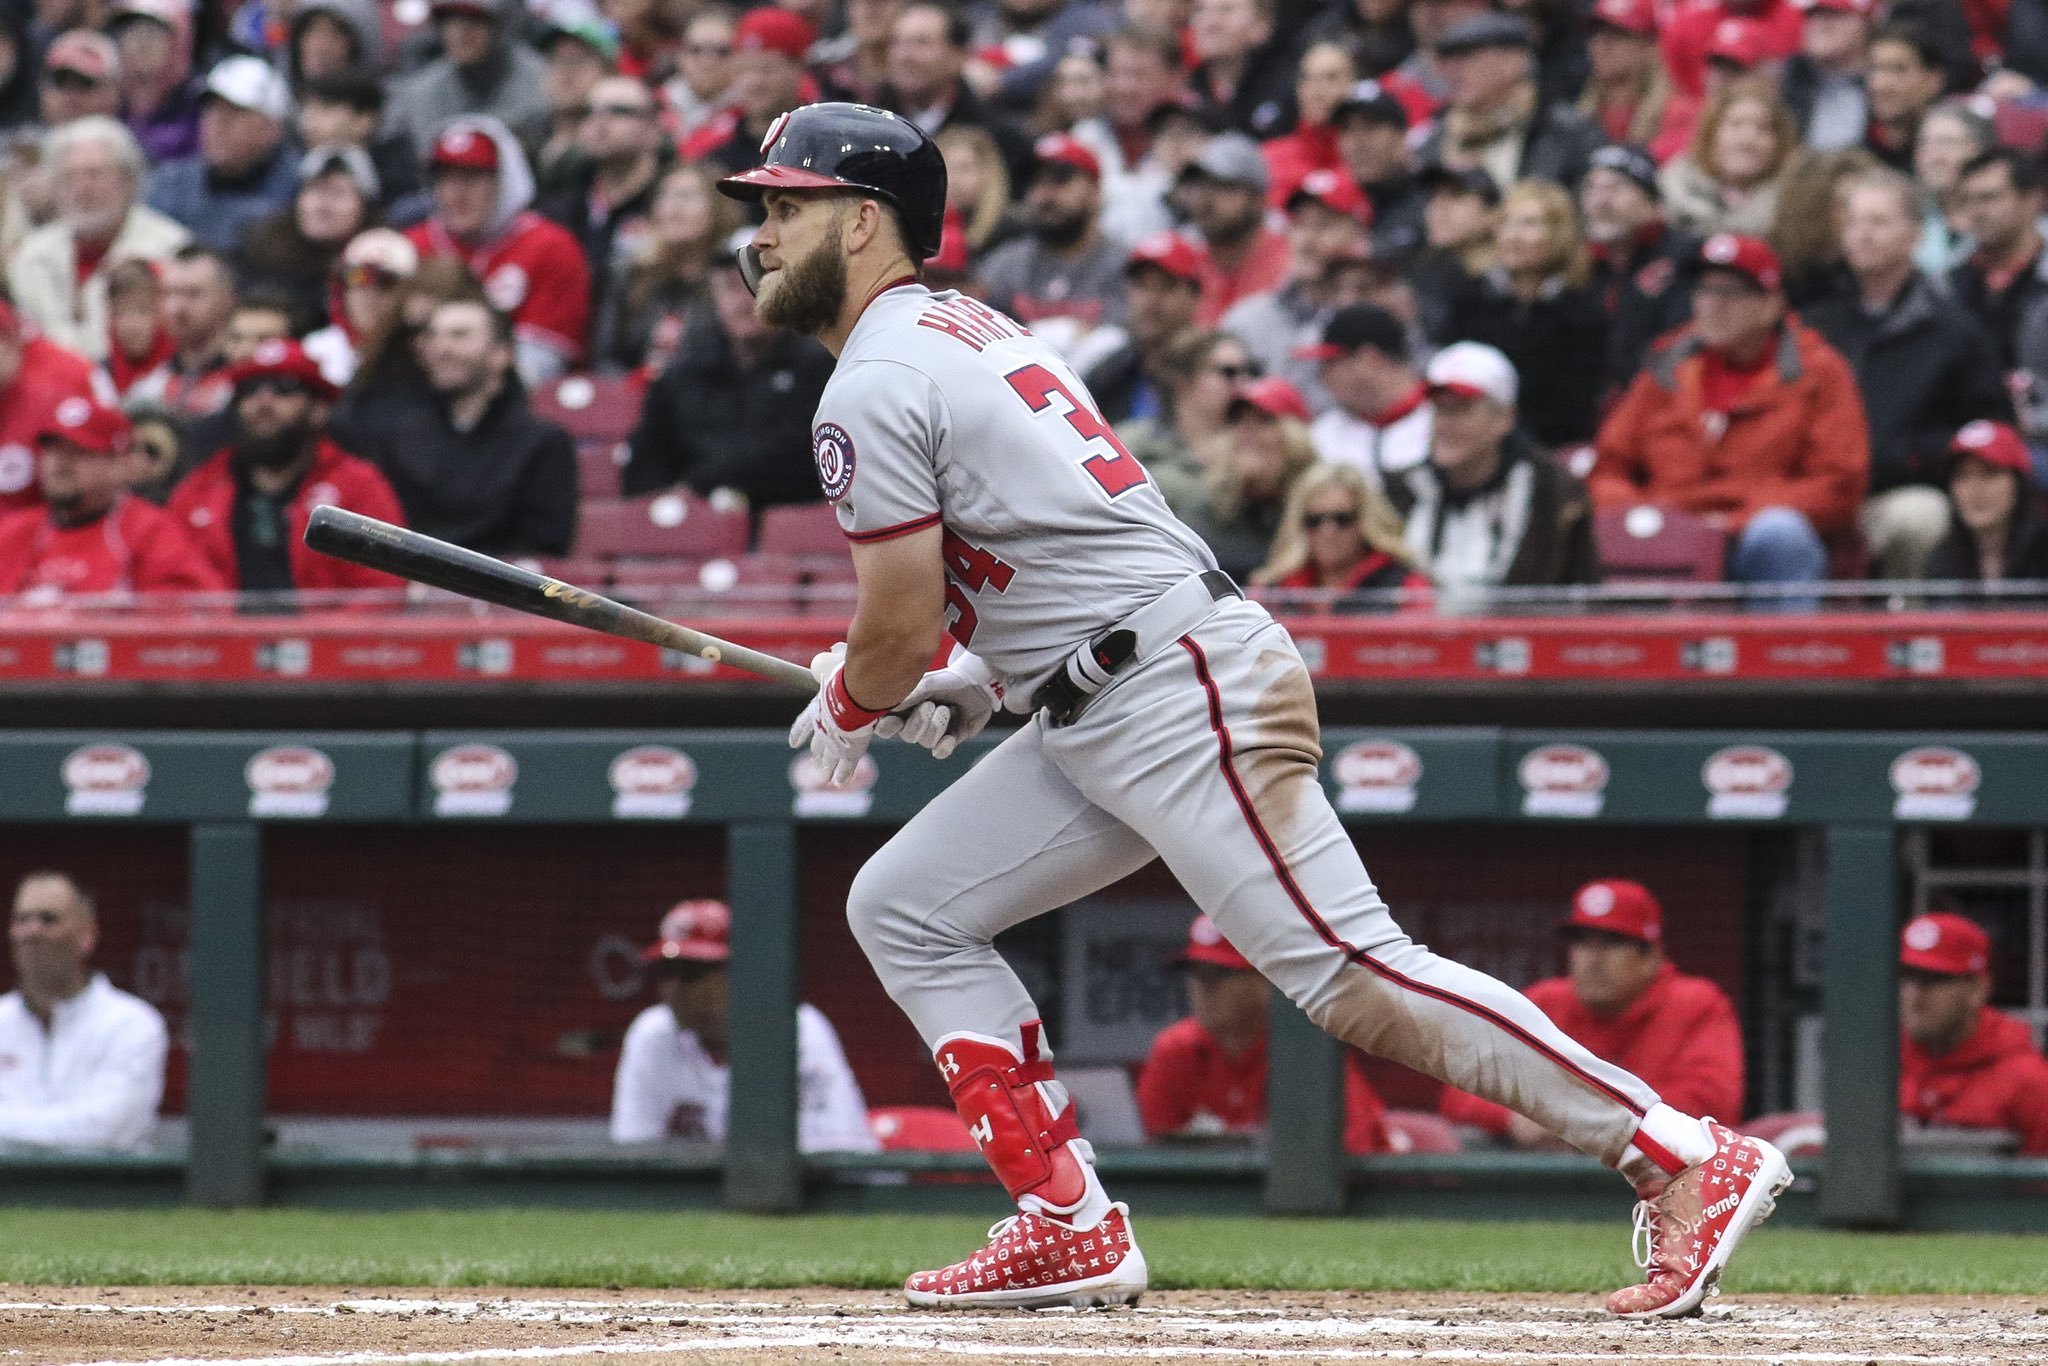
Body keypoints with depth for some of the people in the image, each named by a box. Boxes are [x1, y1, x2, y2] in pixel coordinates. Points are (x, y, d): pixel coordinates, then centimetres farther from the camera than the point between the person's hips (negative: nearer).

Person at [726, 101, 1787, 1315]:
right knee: (906, 909, 11)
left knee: (1352, 975, -14)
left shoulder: (875, 387, -10)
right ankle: (1073, 1228, 5)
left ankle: (1691, 1163, -15)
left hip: (1188, 699, -11)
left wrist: (847, 710, 9)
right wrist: (982, 683, 21)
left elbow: (898, 630, -12)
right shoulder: (969, 330, 21)